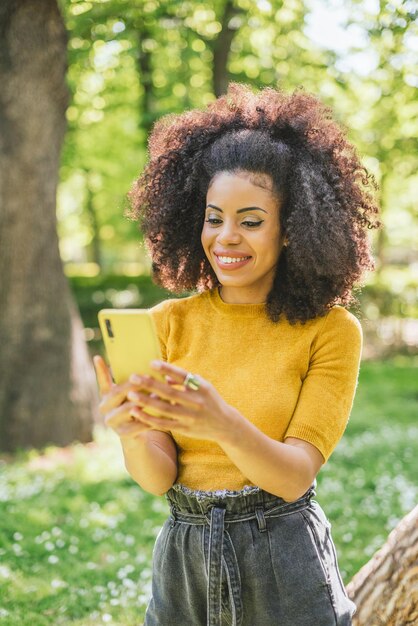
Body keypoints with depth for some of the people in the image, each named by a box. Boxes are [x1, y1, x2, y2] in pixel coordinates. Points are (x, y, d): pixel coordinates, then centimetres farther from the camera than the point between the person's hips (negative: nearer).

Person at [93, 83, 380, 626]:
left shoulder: (331, 331, -8)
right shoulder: (169, 321, -1)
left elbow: (295, 476, -16)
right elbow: (158, 478, -6)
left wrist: (223, 423, -34)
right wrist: (132, 434, -28)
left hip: (284, 565, -2)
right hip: (184, 556, 3)